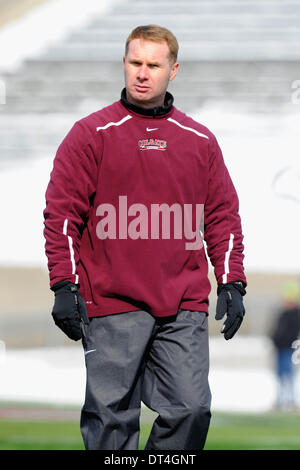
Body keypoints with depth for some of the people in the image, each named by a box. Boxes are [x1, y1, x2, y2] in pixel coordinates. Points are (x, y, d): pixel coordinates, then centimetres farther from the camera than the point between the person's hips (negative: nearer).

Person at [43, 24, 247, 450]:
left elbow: (223, 216, 15)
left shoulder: (200, 141, 12)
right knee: (112, 415, -1)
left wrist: (232, 283, 6)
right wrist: (64, 286, -8)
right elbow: (62, 214, 0)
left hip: (185, 308, 3)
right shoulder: (91, 134, 3)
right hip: (112, 307, -3)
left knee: (191, 408, -4)